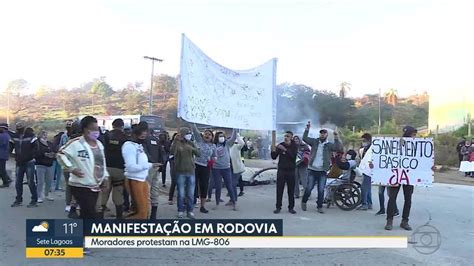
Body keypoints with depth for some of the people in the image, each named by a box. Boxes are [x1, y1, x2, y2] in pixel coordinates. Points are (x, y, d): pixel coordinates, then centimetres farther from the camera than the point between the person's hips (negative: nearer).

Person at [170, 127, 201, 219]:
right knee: (181, 194, 1)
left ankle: (190, 211, 18)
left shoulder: (191, 143, 8)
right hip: (180, 172, -3)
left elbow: (199, 154, 0)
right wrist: (176, 141, -25)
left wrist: (192, 149, -17)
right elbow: (172, 152, -22)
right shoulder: (177, 143, -3)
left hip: (191, 171, 3)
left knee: (191, 194, 7)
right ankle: (180, 211, 14)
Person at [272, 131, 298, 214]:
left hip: (291, 171, -1)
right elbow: (274, 157, 3)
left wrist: (285, 149, -32)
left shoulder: (294, 146, -1)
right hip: (281, 170, 1)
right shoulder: (280, 145, 3)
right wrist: (273, 151, -17)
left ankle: (291, 207, 12)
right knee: (279, 189, 0)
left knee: (291, 190, 3)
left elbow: (293, 155, -20)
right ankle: (278, 207, 7)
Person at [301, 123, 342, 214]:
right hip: (312, 170, 0)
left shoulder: (329, 145, 2)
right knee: (309, 188, 4)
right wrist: (307, 129, -16)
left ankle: (320, 207, 14)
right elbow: (304, 138, -6)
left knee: (321, 190, 3)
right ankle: (304, 201, 27)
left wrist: (336, 138, -24)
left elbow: (339, 148, -14)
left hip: (322, 172, 0)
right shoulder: (315, 142, 4)